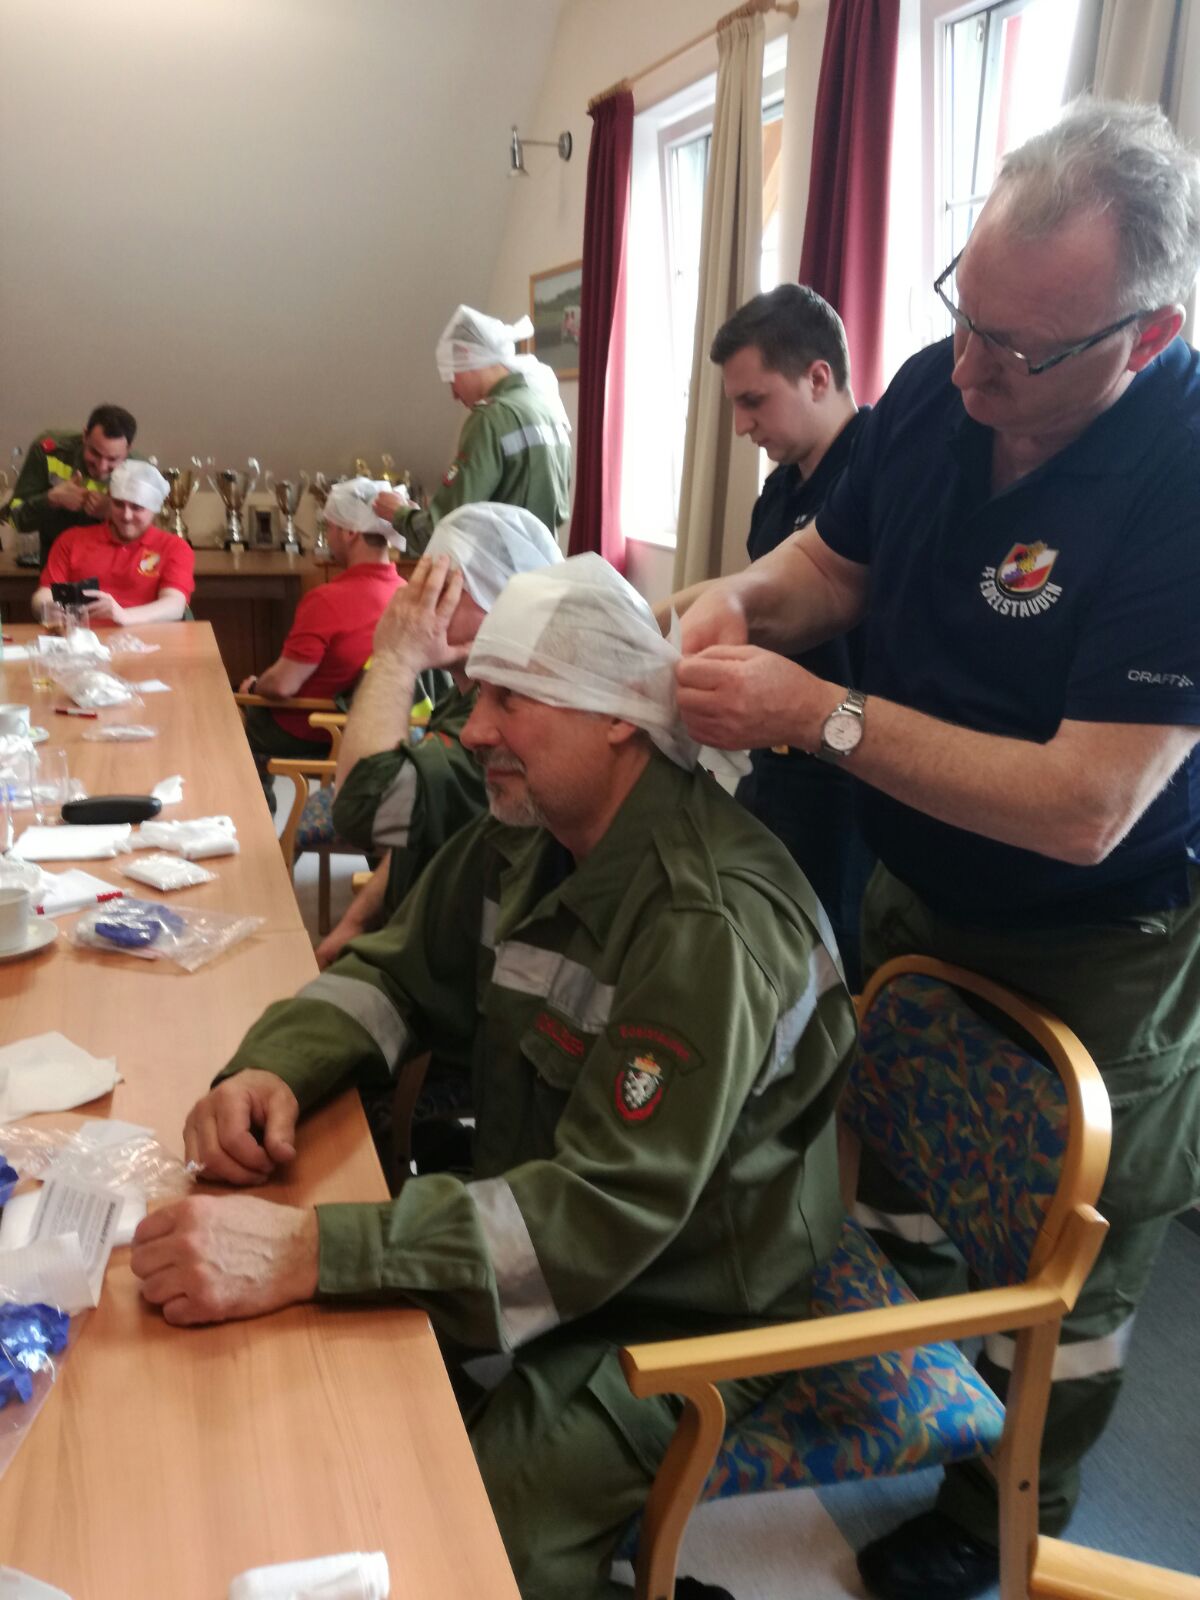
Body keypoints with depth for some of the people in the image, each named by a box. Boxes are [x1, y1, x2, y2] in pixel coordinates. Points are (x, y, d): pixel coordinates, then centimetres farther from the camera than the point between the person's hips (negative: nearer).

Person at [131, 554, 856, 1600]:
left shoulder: (709, 921, -30)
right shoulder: (527, 830, -3)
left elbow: (608, 1209, -34)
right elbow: (400, 973, 4)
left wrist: (307, 1252, -42)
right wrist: (274, 1069, -18)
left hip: (680, 1311, -7)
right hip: (543, 1241, 7)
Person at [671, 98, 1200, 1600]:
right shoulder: (938, 389, -10)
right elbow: (833, 558, 6)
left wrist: (819, 713, -32)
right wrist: (741, 598, -16)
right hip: (915, 894, 6)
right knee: (886, 1185, 24)